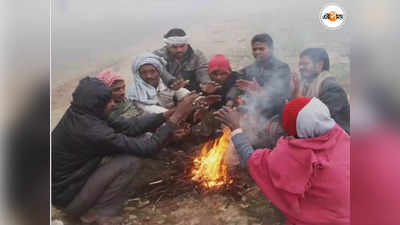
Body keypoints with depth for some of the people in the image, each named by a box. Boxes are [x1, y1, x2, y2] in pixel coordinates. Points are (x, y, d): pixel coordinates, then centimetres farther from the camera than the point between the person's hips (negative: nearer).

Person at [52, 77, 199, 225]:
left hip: (66, 181, 9)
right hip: (67, 197, -9)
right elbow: (145, 149, -27)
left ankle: (91, 209, 12)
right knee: (130, 162, -19)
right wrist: (176, 117, -24)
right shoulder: (91, 131, -32)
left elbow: (128, 126, -5)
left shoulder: (80, 113, -6)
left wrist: (166, 115, -12)